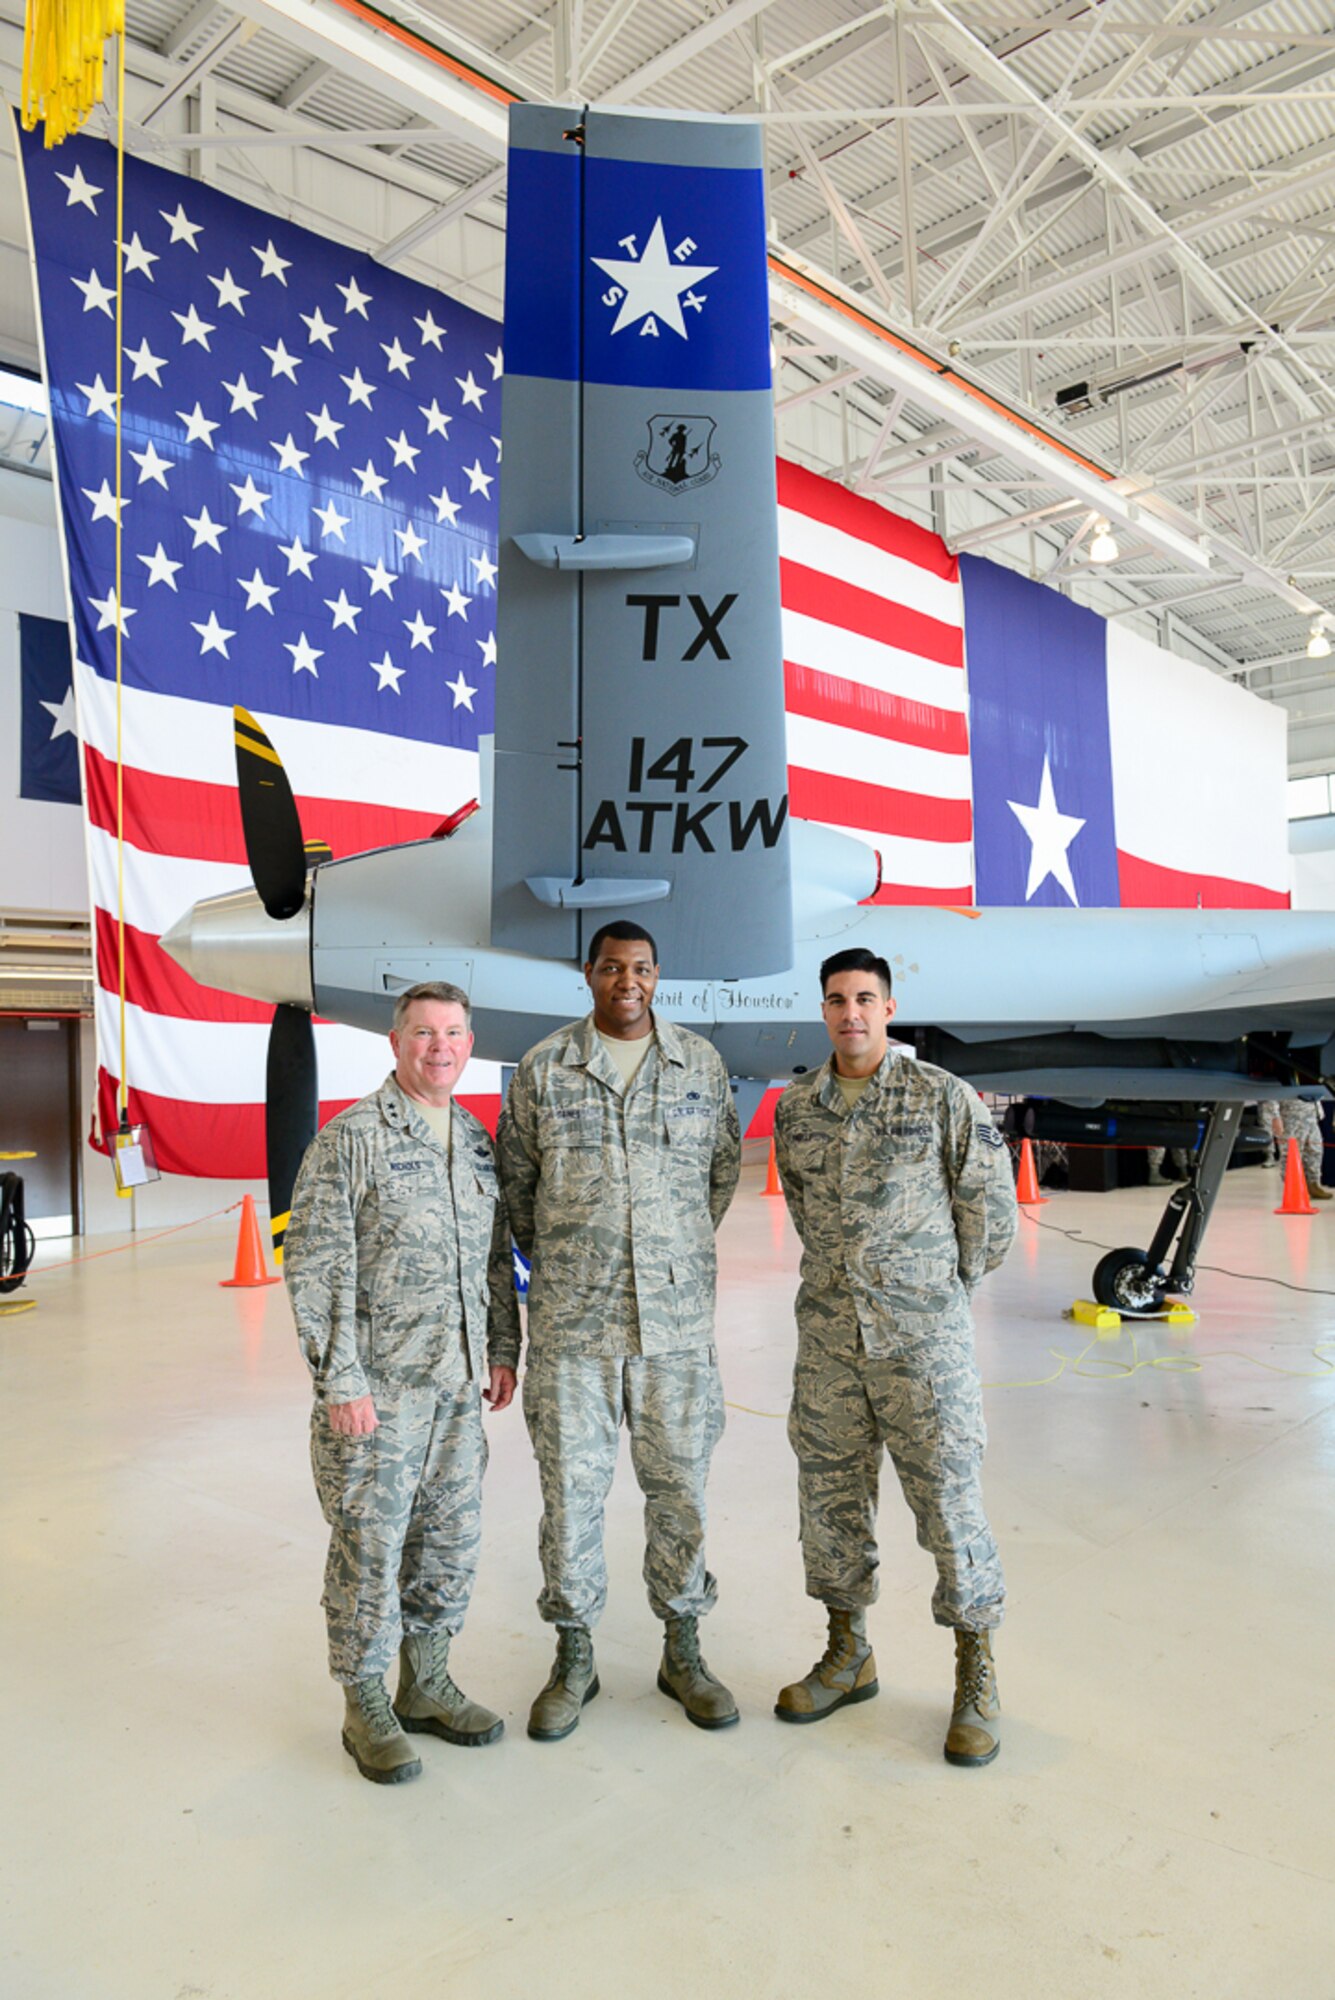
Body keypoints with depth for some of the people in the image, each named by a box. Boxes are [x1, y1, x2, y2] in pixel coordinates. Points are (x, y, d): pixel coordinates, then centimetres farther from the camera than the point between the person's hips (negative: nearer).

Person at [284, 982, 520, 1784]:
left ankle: (427, 1685, 34)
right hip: (376, 1387, -6)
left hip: (458, 1385, 6)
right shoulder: (350, 1138, -10)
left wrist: (503, 1348, 12)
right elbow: (316, 1266, -13)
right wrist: (341, 1380, -16)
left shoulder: (478, 1139, 10)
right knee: (370, 1546, 5)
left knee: (451, 1542, 15)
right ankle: (366, 1709, 23)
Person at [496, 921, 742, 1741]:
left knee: (680, 1484, 10)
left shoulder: (702, 1064, 4)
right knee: (571, 1488, 7)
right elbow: (514, 1177, 9)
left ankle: (683, 1650, 29)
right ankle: (575, 1658, 26)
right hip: (571, 1320, -1)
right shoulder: (544, 1069, 0)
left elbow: (725, 1168, 15)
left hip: (679, 1318, 1)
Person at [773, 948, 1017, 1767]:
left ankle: (977, 1675, 22)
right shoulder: (796, 1108, 6)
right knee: (831, 1495, 13)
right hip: (828, 1336, 4)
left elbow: (991, 1205, 1)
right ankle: (849, 1654, 33)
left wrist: (940, 1287, 7)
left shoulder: (942, 1097, -6)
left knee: (949, 1499, 1)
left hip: (923, 1338, -4)